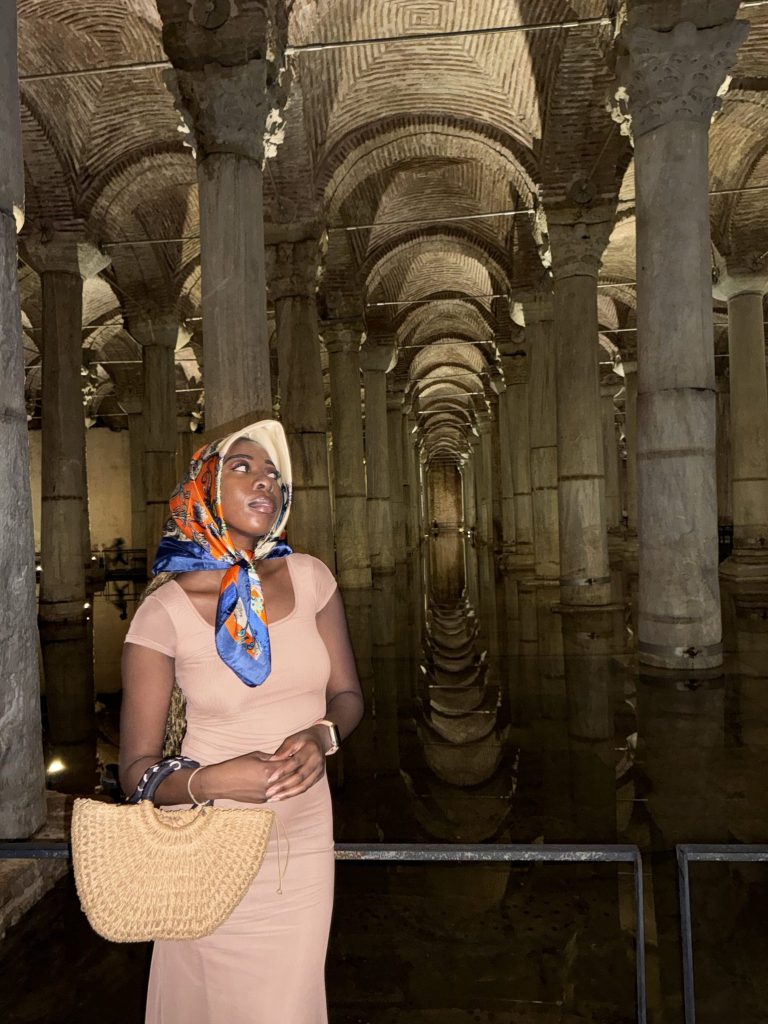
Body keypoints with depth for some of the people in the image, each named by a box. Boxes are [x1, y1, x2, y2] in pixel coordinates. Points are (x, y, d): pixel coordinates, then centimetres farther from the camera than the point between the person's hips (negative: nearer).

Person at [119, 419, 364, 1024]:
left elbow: (347, 695, 5)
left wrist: (322, 735, -16)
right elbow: (137, 769, -9)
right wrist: (212, 781, -27)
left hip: (306, 839, 3)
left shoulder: (309, 577, -4)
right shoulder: (165, 611, -13)